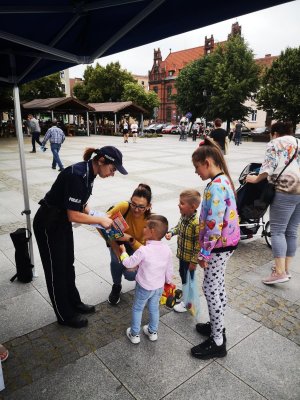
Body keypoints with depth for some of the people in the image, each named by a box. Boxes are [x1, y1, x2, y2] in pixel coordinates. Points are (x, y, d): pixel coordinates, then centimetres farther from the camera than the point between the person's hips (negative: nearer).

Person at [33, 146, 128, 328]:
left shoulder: (89, 172, -3)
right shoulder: (78, 175, -31)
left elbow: (81, 203, 7)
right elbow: (73, 215, -29)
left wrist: (98, 218, -4)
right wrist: (100, 220, -19)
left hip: (62, 221, 9)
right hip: (48, 224, -9)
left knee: (68, 264, 20)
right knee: (56, 269, 7)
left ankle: (74, 303, 39)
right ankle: (65, 316, 25)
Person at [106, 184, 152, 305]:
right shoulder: (124, 207, -33)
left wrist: (130, 239, -44)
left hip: (136, 246, -1)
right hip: (117, 240, 1)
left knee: (130, 274, -19)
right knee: (117, 261, -26)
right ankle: (116, 287, 5)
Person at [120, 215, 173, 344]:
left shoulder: (143, 250, -29)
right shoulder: (167, 249, -12)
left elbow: (129, 263, -16)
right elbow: (169, 269, 0)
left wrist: (123, 252, 2)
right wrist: (168, 281, 19)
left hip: (144, 287, -4)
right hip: (159, 286, 5)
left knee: (137, 309, 17)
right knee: (154, 308, 24)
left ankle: (134, 334, 31)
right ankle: (153, 332, 41)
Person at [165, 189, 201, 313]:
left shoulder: (196, 223, -32)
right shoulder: (183, 216, -7)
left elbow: (198, 244, -27)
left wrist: (194, 261, -22)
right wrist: (171, 232, -4)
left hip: (190, 258, -8)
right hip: (182, 254, 8)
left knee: (188, 278, 11)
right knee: (182, 273, 26)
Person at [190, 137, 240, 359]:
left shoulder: (215, 187, -24)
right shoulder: (223, 180, 7)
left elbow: (214, 225, -26)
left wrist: (204, 252, -17)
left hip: (219, 245, -10)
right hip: (226, 242, 10)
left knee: (211, 289, 3)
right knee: (217, 286, 21)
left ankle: (217, 343, 18)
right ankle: (217, 326, 39)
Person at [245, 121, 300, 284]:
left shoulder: (274, 143, 5)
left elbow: (268, 167, -7)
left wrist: (256, 179, 4)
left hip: (286, 190, -7)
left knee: (277, 231, -6)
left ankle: (280, 272, -10)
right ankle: (286, 268, 18)